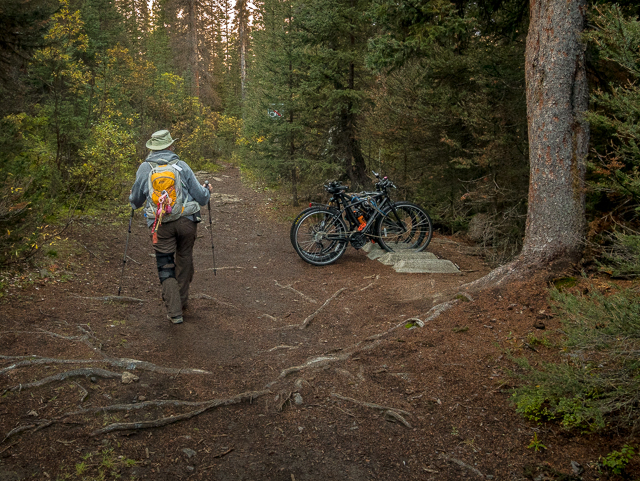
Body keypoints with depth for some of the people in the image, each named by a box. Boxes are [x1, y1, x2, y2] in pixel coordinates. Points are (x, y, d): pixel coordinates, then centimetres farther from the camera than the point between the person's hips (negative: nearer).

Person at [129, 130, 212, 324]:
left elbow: (136, 201, 15)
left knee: (166, 268, 6)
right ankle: (182, 300, 31)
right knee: (184, 260, 20)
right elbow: (201, 197, 6)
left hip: (161, 225, 0)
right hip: (187, 220, 1)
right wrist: (207, 189, 29)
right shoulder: (182, 166, 5)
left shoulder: (145, 168, 6)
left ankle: (174, 311, -3)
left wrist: (133, 200, 39)